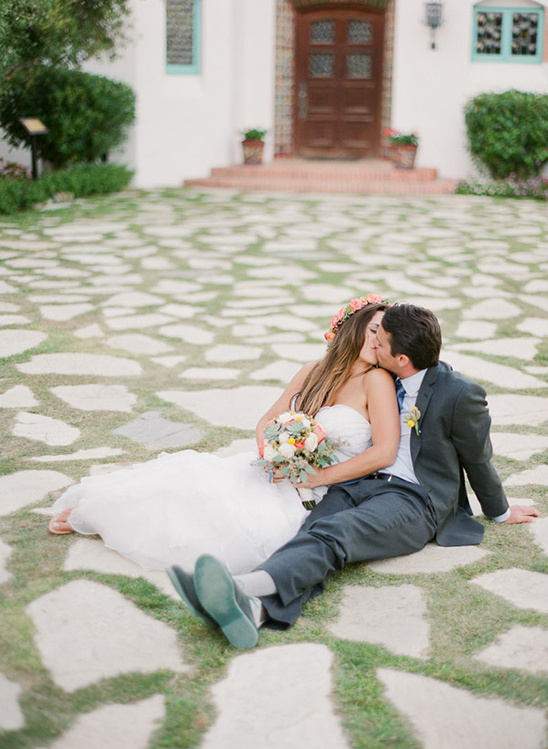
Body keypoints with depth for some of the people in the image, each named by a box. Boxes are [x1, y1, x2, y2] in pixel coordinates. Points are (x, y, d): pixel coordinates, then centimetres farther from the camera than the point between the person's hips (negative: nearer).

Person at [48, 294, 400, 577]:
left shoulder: (376, 380, -9)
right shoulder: (313, 373, 9)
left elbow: (384, 452, -17)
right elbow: (267, 422, 11)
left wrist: (315, 477, -17)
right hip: (275, 474, 5)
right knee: (188, 470, -16)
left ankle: (96, 516, -2)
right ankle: (89, 512, 4)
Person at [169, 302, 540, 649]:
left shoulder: (461, 393, -6)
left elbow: (478, 459, 8)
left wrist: (501, 511, 21)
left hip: (413, 498, -5)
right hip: (361, 483, 6)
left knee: (334, 533, -35)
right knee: (313, 533, -29)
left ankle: (244, 586, -60)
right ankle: (254, 608, -57)